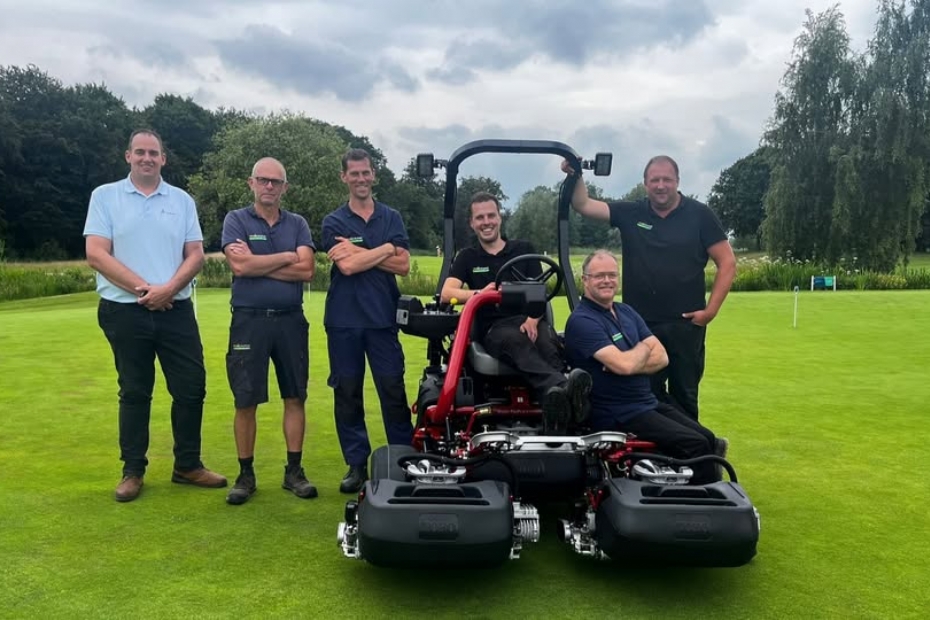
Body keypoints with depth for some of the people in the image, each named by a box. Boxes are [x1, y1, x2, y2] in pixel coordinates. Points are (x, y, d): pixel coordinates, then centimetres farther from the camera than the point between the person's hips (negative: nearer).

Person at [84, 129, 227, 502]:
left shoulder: (182, 200, 10)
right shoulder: (105, 196, 3)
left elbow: (195, 254, 4)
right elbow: (96, 254, -7)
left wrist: (169, 288, -13)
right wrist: (143, 288, -14)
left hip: (176, 310, 2)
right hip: (125, 312, -2)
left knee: (192, 387, 3)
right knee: (134, 392, 7)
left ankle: (188, 465, 18)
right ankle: (133, 471, 19)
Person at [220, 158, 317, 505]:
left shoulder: (297, 224, 9)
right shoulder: (236, 220, 3)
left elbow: (307, 270, -7)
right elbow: (239, 266, -14)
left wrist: (256, 263, -10)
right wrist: (287, 257, -6)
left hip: (291, 320, 2)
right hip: (250, 320, -2)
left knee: (295, 398, 6)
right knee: (246, 402, 3)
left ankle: (294, 472, 17)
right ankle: (246, 475, 15)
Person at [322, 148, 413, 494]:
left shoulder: (392, 218, 9)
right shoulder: (333, 222, 4)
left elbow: (403, 266, -3)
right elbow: (346, 266, -12)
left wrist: (359, 252, -10)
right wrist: (385, 249, -6)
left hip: (383, 318, 0)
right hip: (343, 320, 0)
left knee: (394, 391, 0)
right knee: (347, 393, 4)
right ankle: (356, 464, 15)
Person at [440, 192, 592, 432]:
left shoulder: (524, 249, 18)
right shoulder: (467, 257, 16)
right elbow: (446, 293, 0)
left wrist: (533, 319, -15)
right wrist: (479, 293, -22)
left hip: (528, 321, 2)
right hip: (494, 327, -2)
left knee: (547, 341, -36)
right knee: (518, 342, -39)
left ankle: (556, 397, -65)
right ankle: (561, 387, -68)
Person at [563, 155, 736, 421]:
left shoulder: (699, 215, -1)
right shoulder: (630, 213, 4)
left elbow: (727, 262, -2)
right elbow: (583, 205, 2)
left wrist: (711, 309, -8)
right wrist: (575, 176, -16)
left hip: (686, 324, -1)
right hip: (639, 324, 2)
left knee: (684, 394, 10)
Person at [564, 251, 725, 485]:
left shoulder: (626, 311, 12)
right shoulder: (582, 321, -14)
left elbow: (662, 357, 3)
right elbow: (624, 364, -25)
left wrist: (632, 363, -17)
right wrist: (643, 348, -3)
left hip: (649, 403, 8)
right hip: (619, 417, -8)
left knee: (709, 439, 1)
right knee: (695, 445, -15)